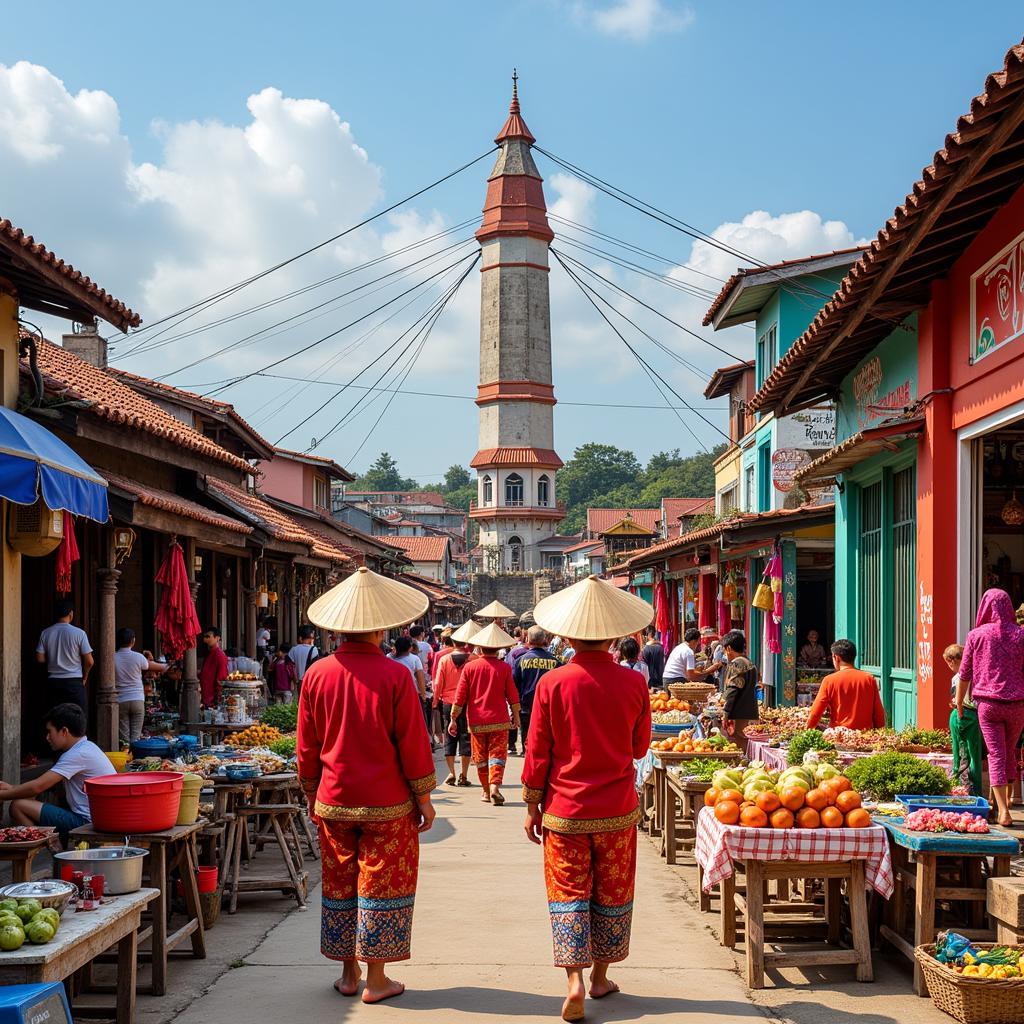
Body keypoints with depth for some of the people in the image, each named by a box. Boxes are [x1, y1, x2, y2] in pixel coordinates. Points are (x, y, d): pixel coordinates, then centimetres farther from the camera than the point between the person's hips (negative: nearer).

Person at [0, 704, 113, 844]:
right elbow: (45, 784, 19)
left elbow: (37, 787, -16)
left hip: (88, 822, -10)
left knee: (18, 806, -11)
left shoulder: (78, 754, -15)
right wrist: (12, 788, 12)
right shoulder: (86, 748, 16)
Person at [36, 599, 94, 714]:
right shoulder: (79, 633, -8)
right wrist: (84, 677, 9)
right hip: (74, 682, -3)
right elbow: (89, 661, -8)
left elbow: (40, 658, 2)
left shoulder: (45, 633, 1)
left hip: (54, 683, 3)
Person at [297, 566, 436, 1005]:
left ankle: (349, 974, 22)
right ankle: (376, 979, 9)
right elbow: (412, 744, -9)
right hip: (387, 804, -3)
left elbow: (307, 746, 5)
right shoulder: (394, 675, -13)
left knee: (340, 884, 14)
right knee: (382, 885, 5)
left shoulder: (317, 674, -2)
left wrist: (312, 794, 17)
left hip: (333, 801, 4)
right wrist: (423, 798, 1)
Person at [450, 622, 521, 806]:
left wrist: (453, 719, 5)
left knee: (480, 757, 13)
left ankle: (486, 791, 19)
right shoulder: (504, 668, -5)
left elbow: (460, 696, -2)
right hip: (499, 721, -1)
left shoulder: (470, 667, -3)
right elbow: (512, 696, 0)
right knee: (497, 755, 2)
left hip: (476, 721, 1)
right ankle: (494, 786, -18)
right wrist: (516, 716, 14)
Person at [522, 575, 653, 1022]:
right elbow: (640, 747, 5)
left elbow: (536, 753, -5)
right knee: (612, 893, 15)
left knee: (567, 893, 6)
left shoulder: (552, 683, -11)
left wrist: (532, 806, 5)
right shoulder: (633, 683, -8)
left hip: (565, 810, -1)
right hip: (618, 809, 1)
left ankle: (574, 980, -6)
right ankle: (600, 977, 26)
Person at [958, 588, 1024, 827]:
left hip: (988, 703, -1)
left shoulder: (976, 635, -1)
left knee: (996, 755, -1)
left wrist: (959, 702, 15)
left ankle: (1003, 811, -10)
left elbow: (965, 673, 3)